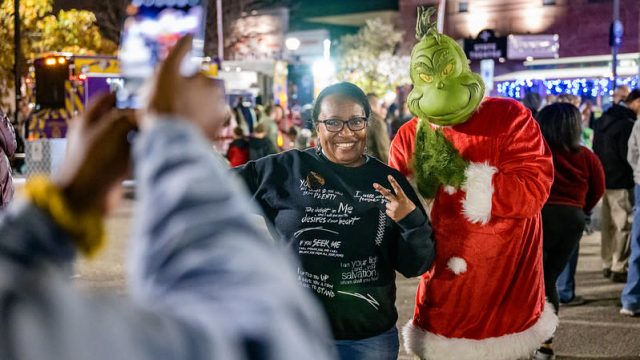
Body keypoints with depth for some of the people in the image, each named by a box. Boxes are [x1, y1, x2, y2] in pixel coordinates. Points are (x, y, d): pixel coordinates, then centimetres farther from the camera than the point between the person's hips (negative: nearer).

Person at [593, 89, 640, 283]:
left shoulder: (603, 119, 9)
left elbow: (596, 148, 16)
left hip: (604, 179, 9)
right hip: (621, 182, -9)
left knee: (608, 224, 16)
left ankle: (607, 264, 22)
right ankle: (618, 269, -2)